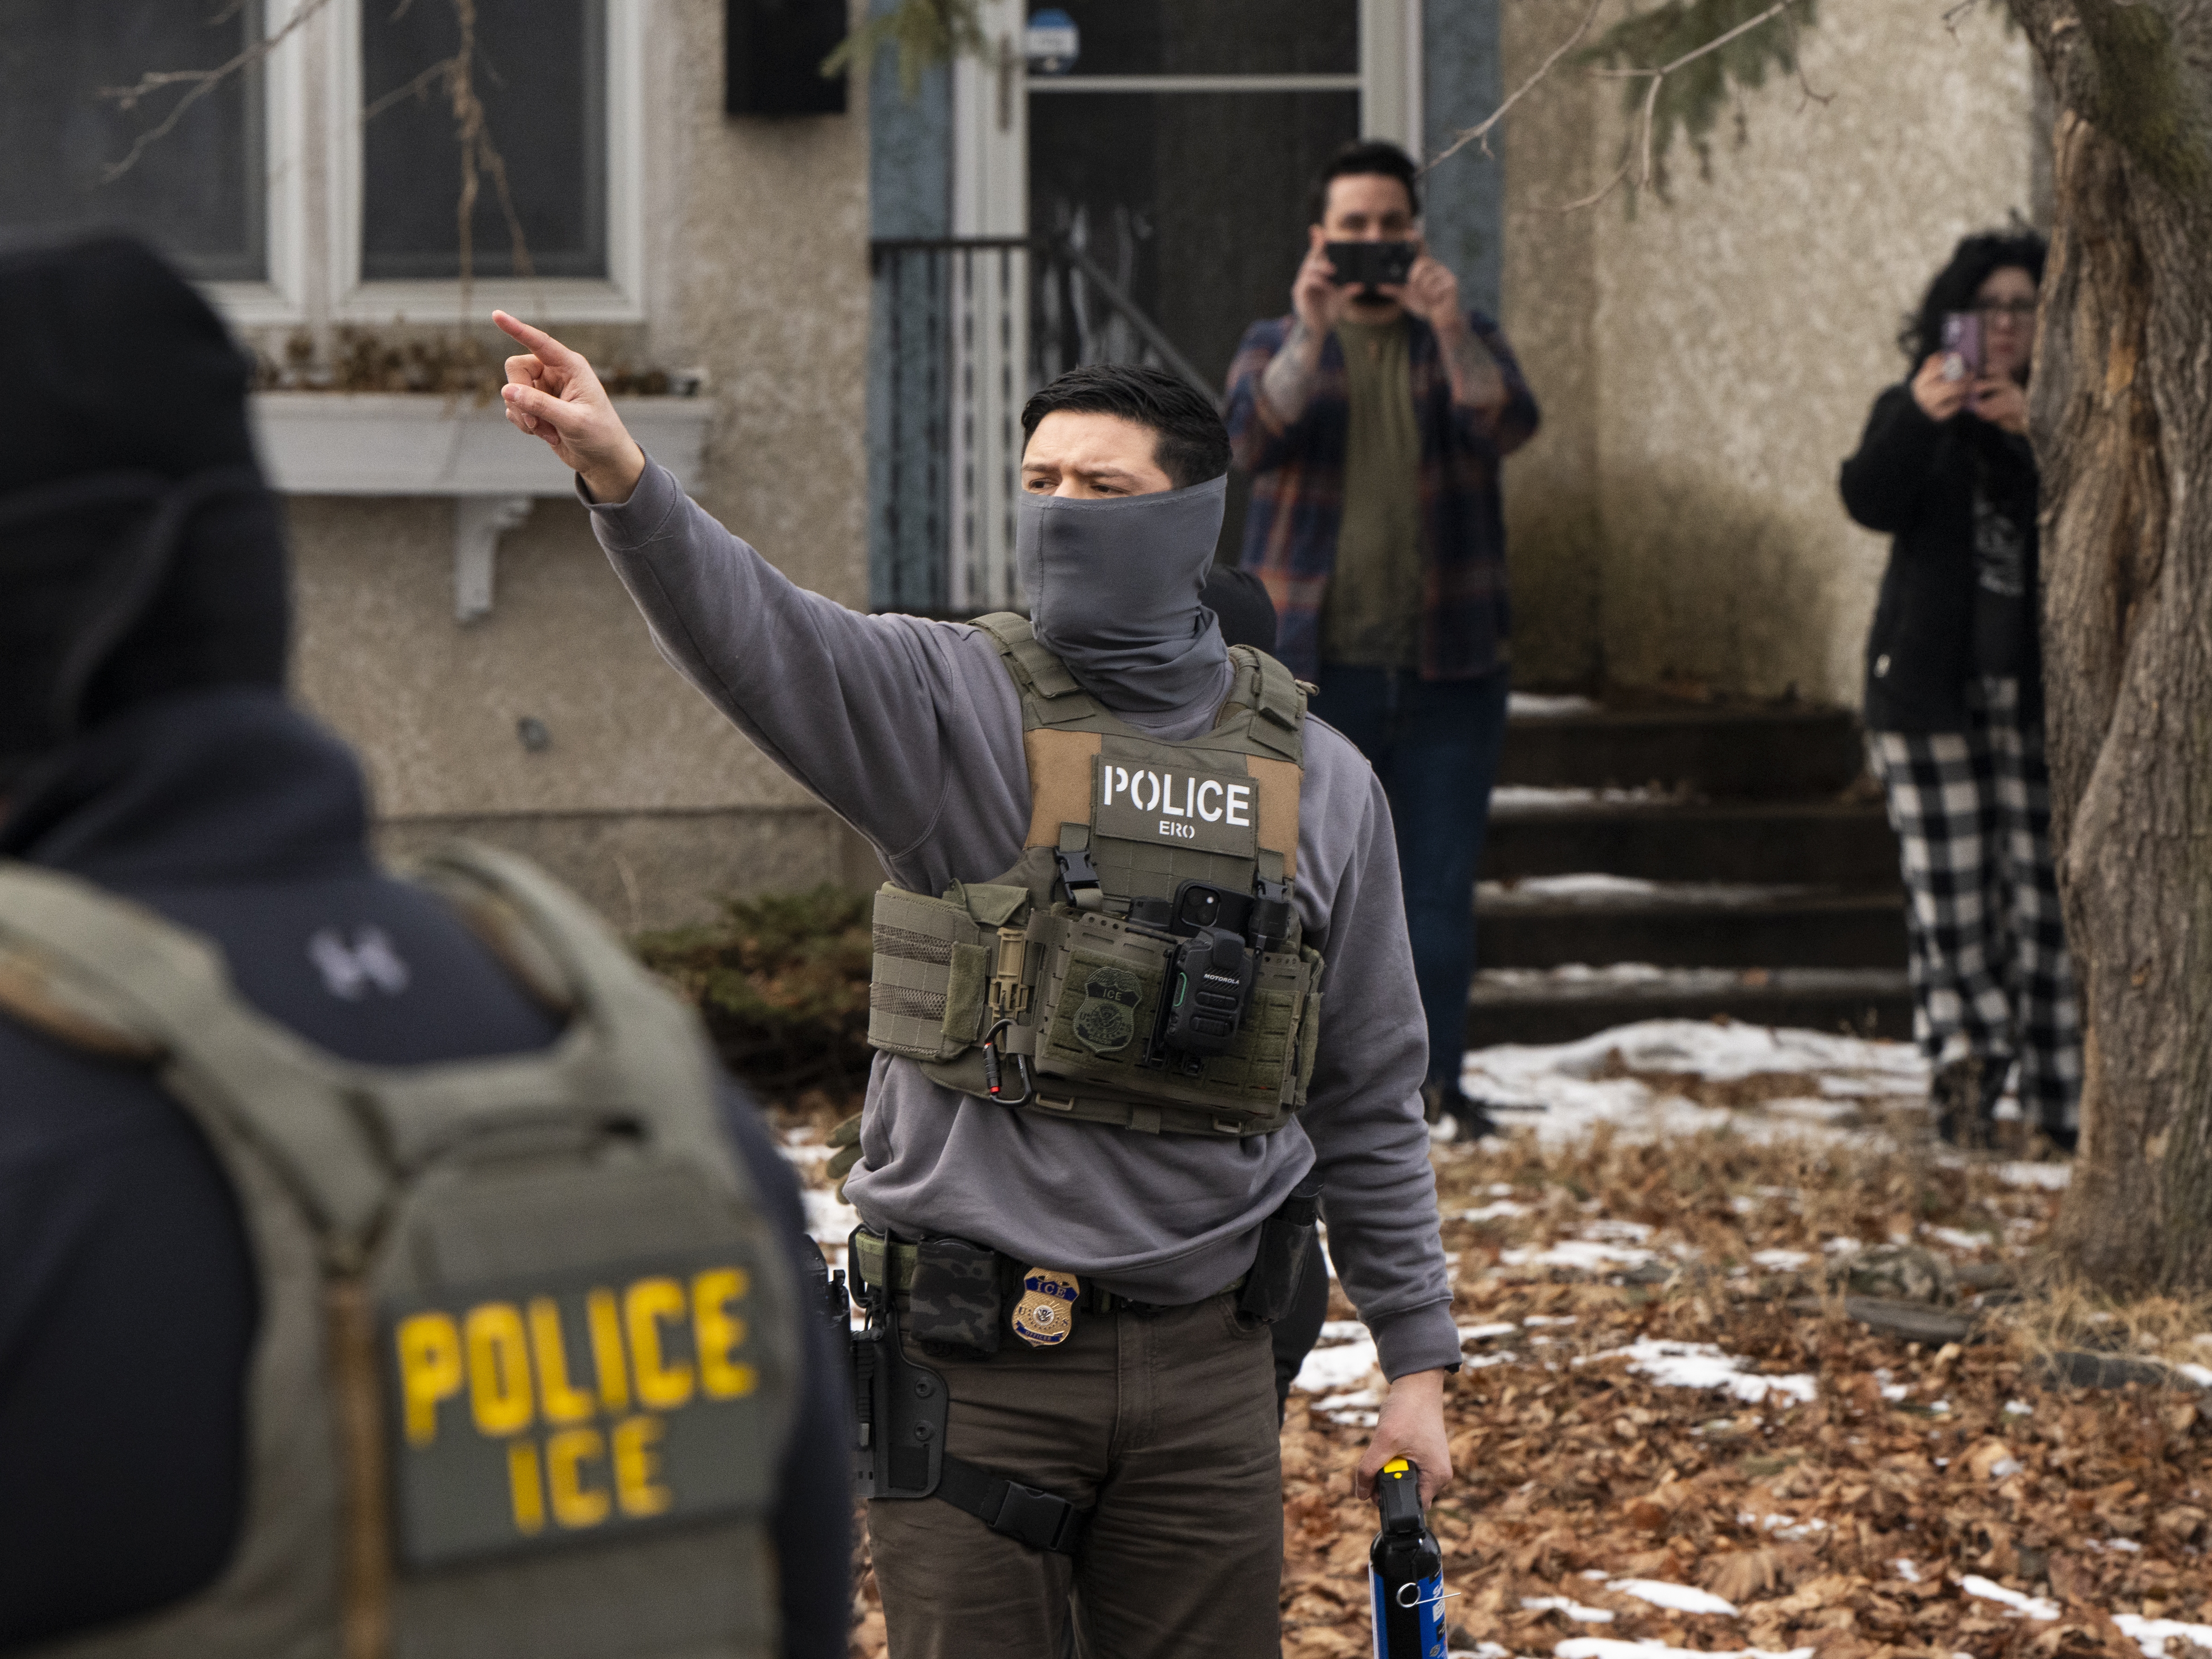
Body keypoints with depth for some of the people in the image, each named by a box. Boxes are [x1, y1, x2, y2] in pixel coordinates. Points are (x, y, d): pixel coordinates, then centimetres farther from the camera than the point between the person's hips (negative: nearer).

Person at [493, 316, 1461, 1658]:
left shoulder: (1319, 785, 6)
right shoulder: (954, 705, -3)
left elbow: (1371, 1104, 12)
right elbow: (756, 636, -23)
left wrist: (1419, 1360, 10)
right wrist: (620, 474, -42)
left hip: (1204, 1358, 2)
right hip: (976, 1358, -2)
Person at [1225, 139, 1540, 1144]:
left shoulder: (1465, 344, 10)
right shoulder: (1276, 346, 8)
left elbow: (1509, 426, -11)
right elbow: (1253, 441, -13)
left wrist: (1450, 326, -28)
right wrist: (1311, 333, -27)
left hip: (1447, 670, 1)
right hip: (1311, 665, -1)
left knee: (1440, 883, 1)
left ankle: (1434, 1079, 6)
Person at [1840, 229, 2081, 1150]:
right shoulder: (1909, 412, 10)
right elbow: (1870, 502, -9)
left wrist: (2036, 431, -24)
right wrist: (1920, 420, -26)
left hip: (2036, 688, -1)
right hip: (1932, 688, 1)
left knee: (2045, 883, -5)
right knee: (1948, 883, -5)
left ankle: (2060, 1096, -3)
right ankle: (1967, 1049, 6)